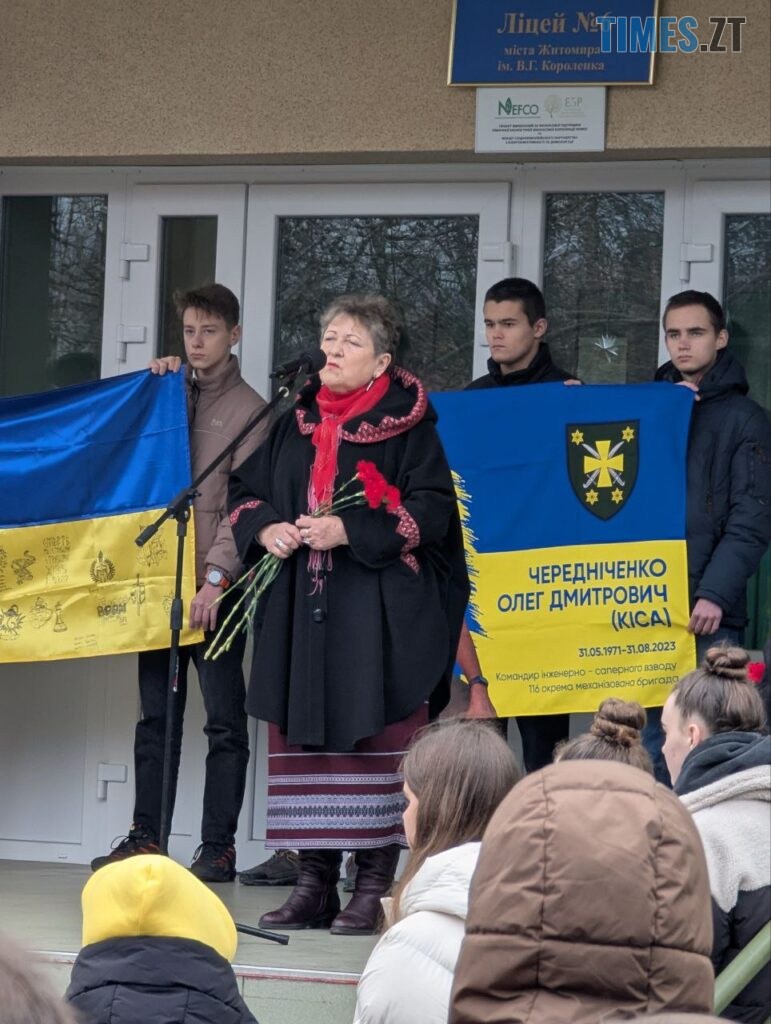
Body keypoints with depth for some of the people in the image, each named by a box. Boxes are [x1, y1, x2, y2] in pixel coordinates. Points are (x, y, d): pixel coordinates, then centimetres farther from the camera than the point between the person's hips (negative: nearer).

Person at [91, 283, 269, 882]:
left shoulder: (249, 410, -2)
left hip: (215, 586, -6)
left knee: (224, 721, -2)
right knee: (156, 715, 8)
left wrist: (216, 576, -19)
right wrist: (154, 385, 7)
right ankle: (145, 838, 12)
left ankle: (219, 848, 0)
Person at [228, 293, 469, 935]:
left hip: (377, 615, -5)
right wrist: (265, 528, -2)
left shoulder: (407, 424, -2)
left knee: (372, 738, -7)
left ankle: (375, 888, -3)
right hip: (301, 611, 6)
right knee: (303, 738, 3)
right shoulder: (296, 422, 15)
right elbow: (246, 491, 21)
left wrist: (351, 533, -19)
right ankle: (315, 885, 9)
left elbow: (433, 508, -11)